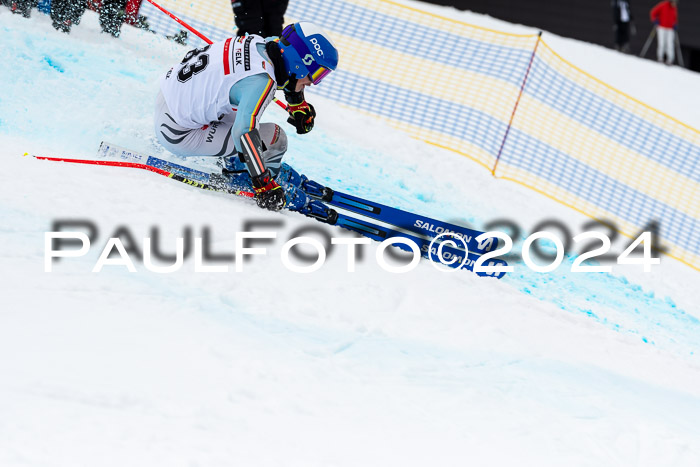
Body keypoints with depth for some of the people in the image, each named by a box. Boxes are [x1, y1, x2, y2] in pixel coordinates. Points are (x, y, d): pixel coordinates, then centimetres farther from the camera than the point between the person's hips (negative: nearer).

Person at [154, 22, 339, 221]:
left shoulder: (262, 44, -3)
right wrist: (263, 186, -37)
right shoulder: (261, 82, -27)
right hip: (177, 133, -9)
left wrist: (298, 103, 28)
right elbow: (244, 132, -37)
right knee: (274, 139, -11)